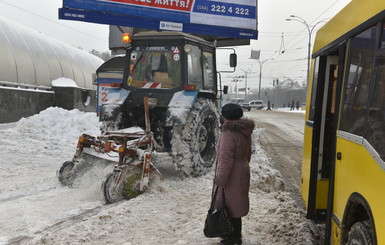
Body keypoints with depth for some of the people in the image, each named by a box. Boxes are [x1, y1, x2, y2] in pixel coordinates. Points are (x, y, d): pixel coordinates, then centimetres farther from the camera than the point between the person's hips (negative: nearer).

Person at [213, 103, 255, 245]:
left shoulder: (228, 134, -23)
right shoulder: (245, 132, 6)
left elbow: (226, 161, -24)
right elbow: (248, 154, 17)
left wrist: (220, 180, -19)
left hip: (231, 176, -9)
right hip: (242, 173, 9)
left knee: (230, 207, 5)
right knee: (235, 206, 21)